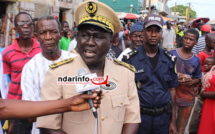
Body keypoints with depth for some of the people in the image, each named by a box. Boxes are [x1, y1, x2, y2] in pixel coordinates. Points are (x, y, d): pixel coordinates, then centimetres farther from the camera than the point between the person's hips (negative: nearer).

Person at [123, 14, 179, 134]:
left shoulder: (169, 59, 3)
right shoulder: (131, 58, -6)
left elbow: (172, 90, 7)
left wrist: (173, 121, 6)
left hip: (163, 116, 3)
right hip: (139, 116, -2)